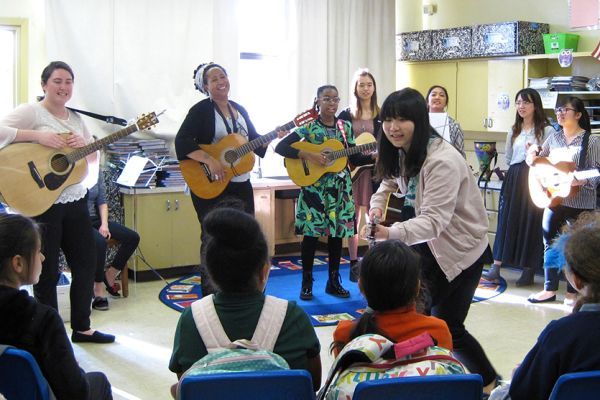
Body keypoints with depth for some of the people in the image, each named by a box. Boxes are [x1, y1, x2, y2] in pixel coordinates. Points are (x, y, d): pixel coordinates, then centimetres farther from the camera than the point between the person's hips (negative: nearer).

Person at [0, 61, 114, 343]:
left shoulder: (76, 119, 14)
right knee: (48, 273, 2)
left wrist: (85, 145, -8)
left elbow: (95, 158, 13)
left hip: (76, 201, 7)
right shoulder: (31, 112, -6)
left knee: (86, 264, 13)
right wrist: (38, 136, -28)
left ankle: (81, 327, 28)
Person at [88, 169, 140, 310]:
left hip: (95, 219, 7)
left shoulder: (97, 171, 8)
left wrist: (104, 224, -4)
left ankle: (109, 275, 6)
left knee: (133, 237, -8)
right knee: (99, 241, -36)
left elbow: (102, 202, 8)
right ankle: (99, 287, -19)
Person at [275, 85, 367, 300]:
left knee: (337, 233, 8)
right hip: (314, 188, -4)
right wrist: (307, 155, -22)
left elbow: (354, 159, 9)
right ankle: (307, 282, 11)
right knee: (311, 233, -1)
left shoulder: (345, 126, 6)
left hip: (340, 188, 4)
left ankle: (334, 281, 19)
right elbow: (280, 147, -13)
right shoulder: (308, 127, -6)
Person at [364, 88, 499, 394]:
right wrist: (377, 204, -8)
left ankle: (488, 382, 21)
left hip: (461, 248, -8)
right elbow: (391, 180, 15)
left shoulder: (442, 161, -28)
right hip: (431, 242, 8)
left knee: (447, 327, -3)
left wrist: (391, 232, -50)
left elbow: (435, 219, -35)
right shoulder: (403, 151, 0)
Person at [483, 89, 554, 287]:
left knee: (531, 224, 0)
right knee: (506, 222, 0)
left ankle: (529, 271, 10)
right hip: (513, 180, 5)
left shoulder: (547, 130, -4)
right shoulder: (514, 130, 15)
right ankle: (496, 268, -1)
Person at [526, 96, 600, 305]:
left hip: (579, 203, -5)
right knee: (550, 242, 9)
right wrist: (533, 154, -2)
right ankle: (550, 289, 19)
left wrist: (582, 180, -29)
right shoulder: (553, 138, 10)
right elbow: (539, 162, 20)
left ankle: (573, 292, 15)